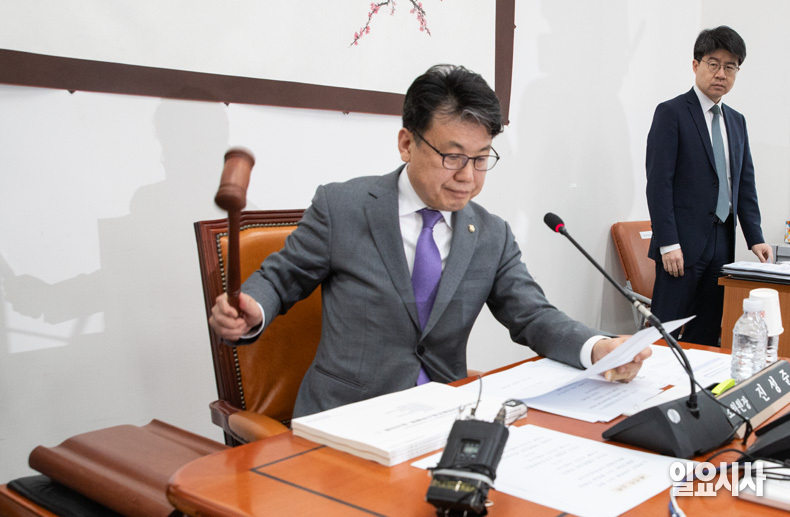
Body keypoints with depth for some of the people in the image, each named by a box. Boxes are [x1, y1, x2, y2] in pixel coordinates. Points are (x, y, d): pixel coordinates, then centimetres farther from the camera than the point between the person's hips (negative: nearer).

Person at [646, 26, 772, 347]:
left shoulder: (736, 122, 17)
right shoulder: (671, 113, -4)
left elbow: (745, 184, 17)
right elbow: (659, 182, -11)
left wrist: (755, 238, 7)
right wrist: (668, 243, -17)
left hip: (721, 245, 7)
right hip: (683, 244, -7)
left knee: (706, 335, 9)